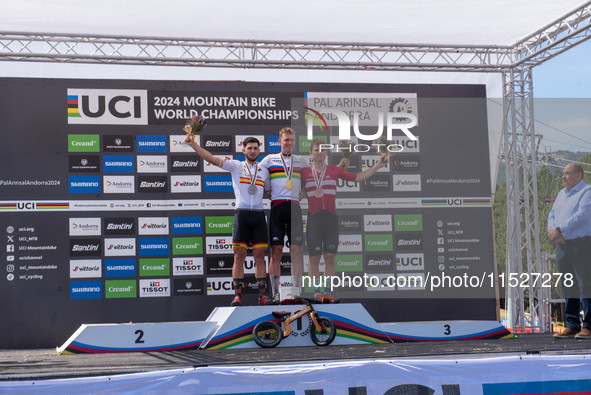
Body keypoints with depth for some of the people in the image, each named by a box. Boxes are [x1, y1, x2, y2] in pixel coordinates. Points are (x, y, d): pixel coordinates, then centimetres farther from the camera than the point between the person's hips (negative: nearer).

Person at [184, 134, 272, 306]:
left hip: (258, 214, 2)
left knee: (260, 255, 2)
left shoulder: (264, 171, 17)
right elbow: (211, 158, 1)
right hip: (241, 213, -2)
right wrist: (192, 144, -7)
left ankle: (262, 294, 4)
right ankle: (237, 295, 0)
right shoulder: (235, 166, 8)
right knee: (239, 255, -3)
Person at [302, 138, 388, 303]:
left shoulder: (334, 170, 10)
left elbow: (357, 177, 11)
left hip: (331, 217, 1)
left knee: (330, 257, 1)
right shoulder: (305, 173, 8)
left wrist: (377, 166, 8)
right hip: (313, 218, -1)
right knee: (314, 257, -2)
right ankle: (316, 292, 6)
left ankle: (328, 292, 7)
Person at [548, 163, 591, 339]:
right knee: (568, 286, 8)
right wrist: (553, 231, -5)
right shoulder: (561, 194, 20)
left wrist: (559, 229, -17)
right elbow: (552, 215, 16)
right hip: (562, 245, 7)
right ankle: (572, 326, 13)